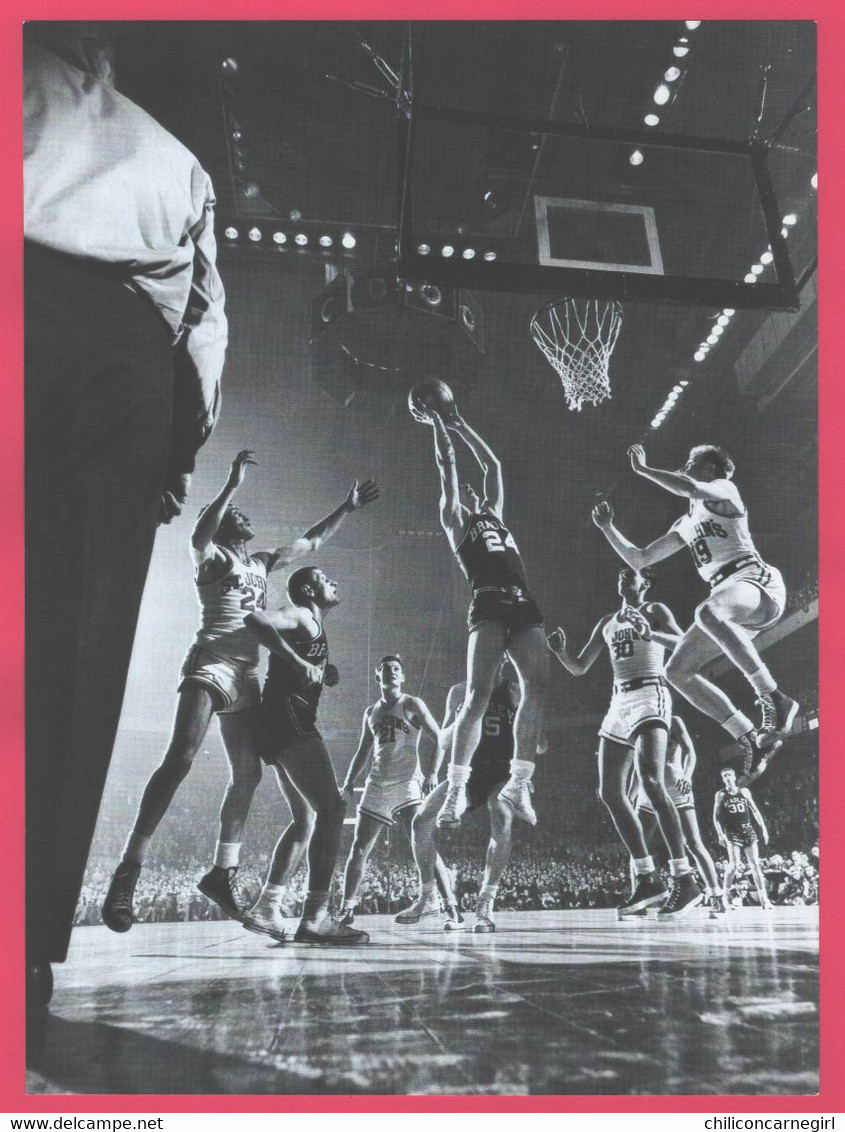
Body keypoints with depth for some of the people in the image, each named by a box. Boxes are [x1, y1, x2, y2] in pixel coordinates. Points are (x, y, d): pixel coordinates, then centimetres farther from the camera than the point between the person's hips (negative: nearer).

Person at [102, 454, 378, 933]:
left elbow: (312, 540, 30)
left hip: (247, 674, 7)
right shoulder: (211, 556, 5)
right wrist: (233, 484, -24)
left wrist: (347, 507, 28)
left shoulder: (262, 562, 22)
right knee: (180, 759, -22)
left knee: (248, 775, 6)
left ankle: (223, 873, 16)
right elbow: (199, 536, -20)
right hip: (211, 664, -7)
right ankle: (129, 871, -21)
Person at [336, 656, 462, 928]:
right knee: (358, 850, 5)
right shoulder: (371, 712, 17)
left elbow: (439, 738, -4)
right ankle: (347, 910, 18)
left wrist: (433, 772, -17)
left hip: (407, 784, -5)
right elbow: (363, 752, 24)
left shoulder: (412, 705, 2)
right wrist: (348, 783, 16)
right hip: (376, 785, 5)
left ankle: (452, 909, -11)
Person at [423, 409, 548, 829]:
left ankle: (518, 782, 1)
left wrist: (461, 425, 38)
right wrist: (437, 422, 21)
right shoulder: (454, 521, 14)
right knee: (478, 695, -14)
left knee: (536, 690, -6)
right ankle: (456, 787, -10)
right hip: (489, 608, -6)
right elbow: (447, 464, 12)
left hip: (524, 606, 6)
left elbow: (492, 465, 33)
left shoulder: (493, 515, 29)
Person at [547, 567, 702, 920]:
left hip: (650, 695, -7)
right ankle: (648, 879, 8)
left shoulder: (655, 611, 6)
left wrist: (649, 634, -30)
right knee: (610, 792, 0)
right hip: (619, 702, 7)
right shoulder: (606, 623, 23)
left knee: (651, 781, -25)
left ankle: (684, 880, -21)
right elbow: (579, 669, 23)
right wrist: (560, 651, 2)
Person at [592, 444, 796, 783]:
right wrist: (607, 528, 20)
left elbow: (690, 489, -19)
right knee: (677, 671, -5)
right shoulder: (685, 523, 26)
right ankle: (750, 737, -4)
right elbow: (638, 560, 26)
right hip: (727, 601, 8)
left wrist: (642, 468, -9)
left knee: (707, 612, -41)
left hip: (757, 584, -8)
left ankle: (774, 698, -34)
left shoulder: (724, 490, 6)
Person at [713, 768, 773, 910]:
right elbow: (716, 816, 1)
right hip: (731, 831, -3)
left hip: (748, 829, 3)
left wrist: (763, 828, 7)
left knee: (755, 864, -1)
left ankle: (763, 898, 3)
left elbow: (755, 811, 13)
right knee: (734, 864, -15)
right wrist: (720, 834, -9)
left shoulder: (744, 791, 8)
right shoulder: (721, 794, 1)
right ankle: (726, 895, 1)